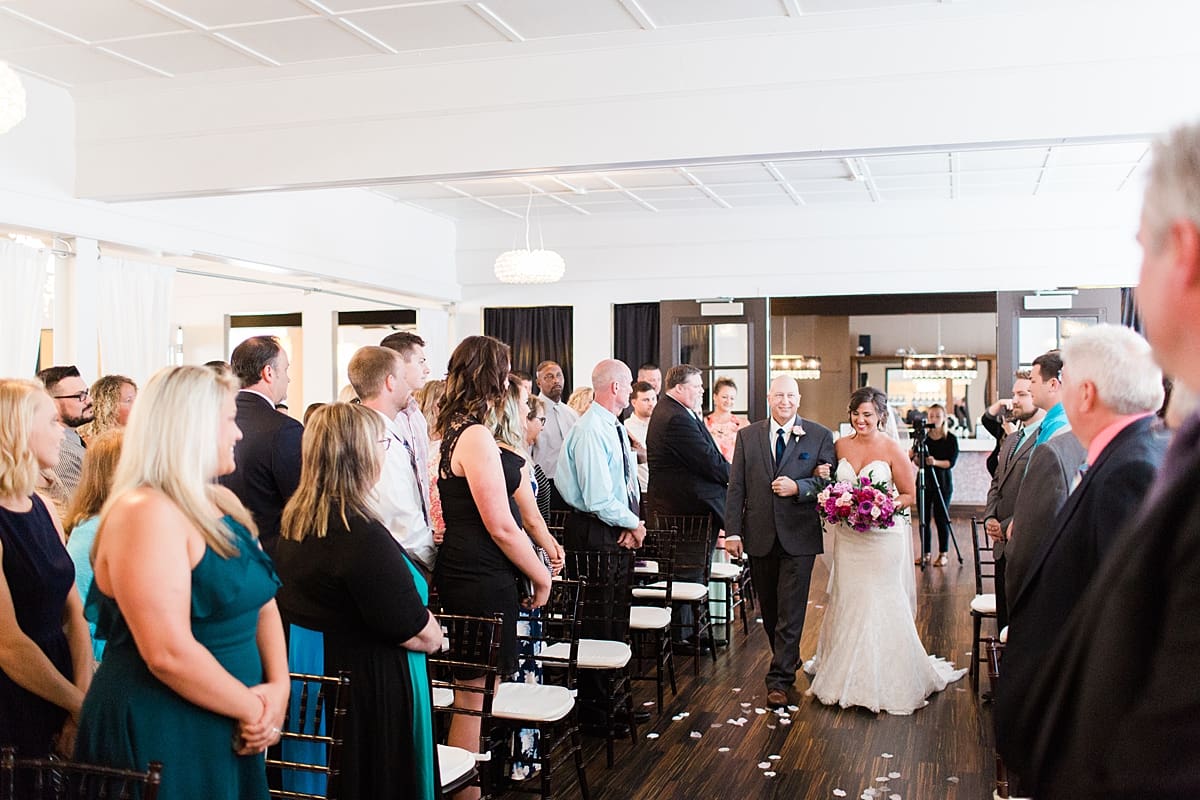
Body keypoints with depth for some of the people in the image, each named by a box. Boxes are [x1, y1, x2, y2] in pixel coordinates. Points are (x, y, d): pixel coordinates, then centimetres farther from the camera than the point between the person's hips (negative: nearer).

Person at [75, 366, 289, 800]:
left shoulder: (223, 503, 8)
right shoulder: (145, 514, -20)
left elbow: (261, 601, 11)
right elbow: (169, 654, -25)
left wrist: (278, 687, -4)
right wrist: (253, 708, -13)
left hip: (226, 729, 8)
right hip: (160, 732, -8)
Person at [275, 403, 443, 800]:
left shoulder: (294, 520, 0)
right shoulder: (362, 536, -26)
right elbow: (418, 633, -22)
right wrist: (436, 635, 1)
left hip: (307, 684, 8)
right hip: (366, 696, -8)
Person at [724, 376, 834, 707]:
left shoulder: (820, 436, 0)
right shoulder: (747, 436, 6)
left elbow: (829, 482, -4)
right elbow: (736, 487, 3)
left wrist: (797, 487, -21)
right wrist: (733, 531, -3)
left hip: (798, 537, -3)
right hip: (760, 537, 3)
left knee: (790, 611, -3)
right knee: (768, 609, 14)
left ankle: (780, 680, 2)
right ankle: (788, 662, 33)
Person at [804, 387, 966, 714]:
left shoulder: (892, 449, -8)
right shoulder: (841, 445, 4)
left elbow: (909, 495, -3)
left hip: (881, 537, -4)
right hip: (847, 537, 4)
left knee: (879, 603, 0)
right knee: (846, 600, 9)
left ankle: (884, 680, 14)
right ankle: (846, 673, 23)